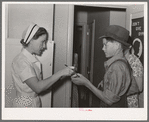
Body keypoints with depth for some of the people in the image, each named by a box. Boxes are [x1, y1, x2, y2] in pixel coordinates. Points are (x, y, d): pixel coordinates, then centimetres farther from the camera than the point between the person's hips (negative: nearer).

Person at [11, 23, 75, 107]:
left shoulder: (33, 59, 7)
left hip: (35, 102, 8)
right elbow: (37, 87, -25)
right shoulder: (21, 61, -18)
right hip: (25, 104, -8)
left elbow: (40, 83, 5)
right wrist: (60, 73, -24)